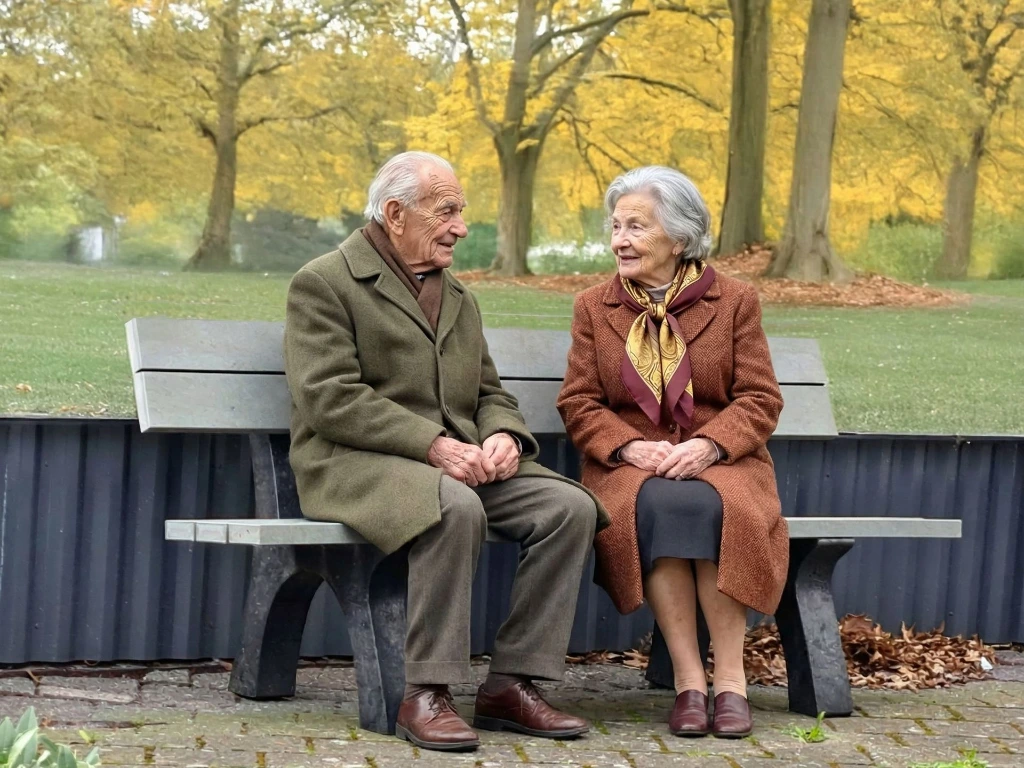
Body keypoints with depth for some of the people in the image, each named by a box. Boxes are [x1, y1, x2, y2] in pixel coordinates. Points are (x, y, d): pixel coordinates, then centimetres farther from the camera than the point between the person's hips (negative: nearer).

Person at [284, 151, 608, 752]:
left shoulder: (460, 300, 23)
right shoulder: (324, 284, -1)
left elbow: (491, 394, 23)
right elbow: (331, 399, -13)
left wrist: (504, 436, -3)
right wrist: (432, 444, -22)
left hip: (461, 460, 7)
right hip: (359, 463, -7)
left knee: (570, 508, -16)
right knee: (456, 510, -37)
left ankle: (512, 684, -13)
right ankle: (426, 696, -29)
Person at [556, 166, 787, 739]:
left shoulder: (735, 302, 7)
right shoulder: (594, 307, 12)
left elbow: (760, 400, 1)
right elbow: (579, 403, 6)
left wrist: (707, 445, -18)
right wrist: (631, 447, -14)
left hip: (718, 461, 0)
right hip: (628, 464, 1)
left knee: (713, 508, -36)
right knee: (657, 506, -35)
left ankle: (731, 676, -26)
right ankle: (688, 680, -31)